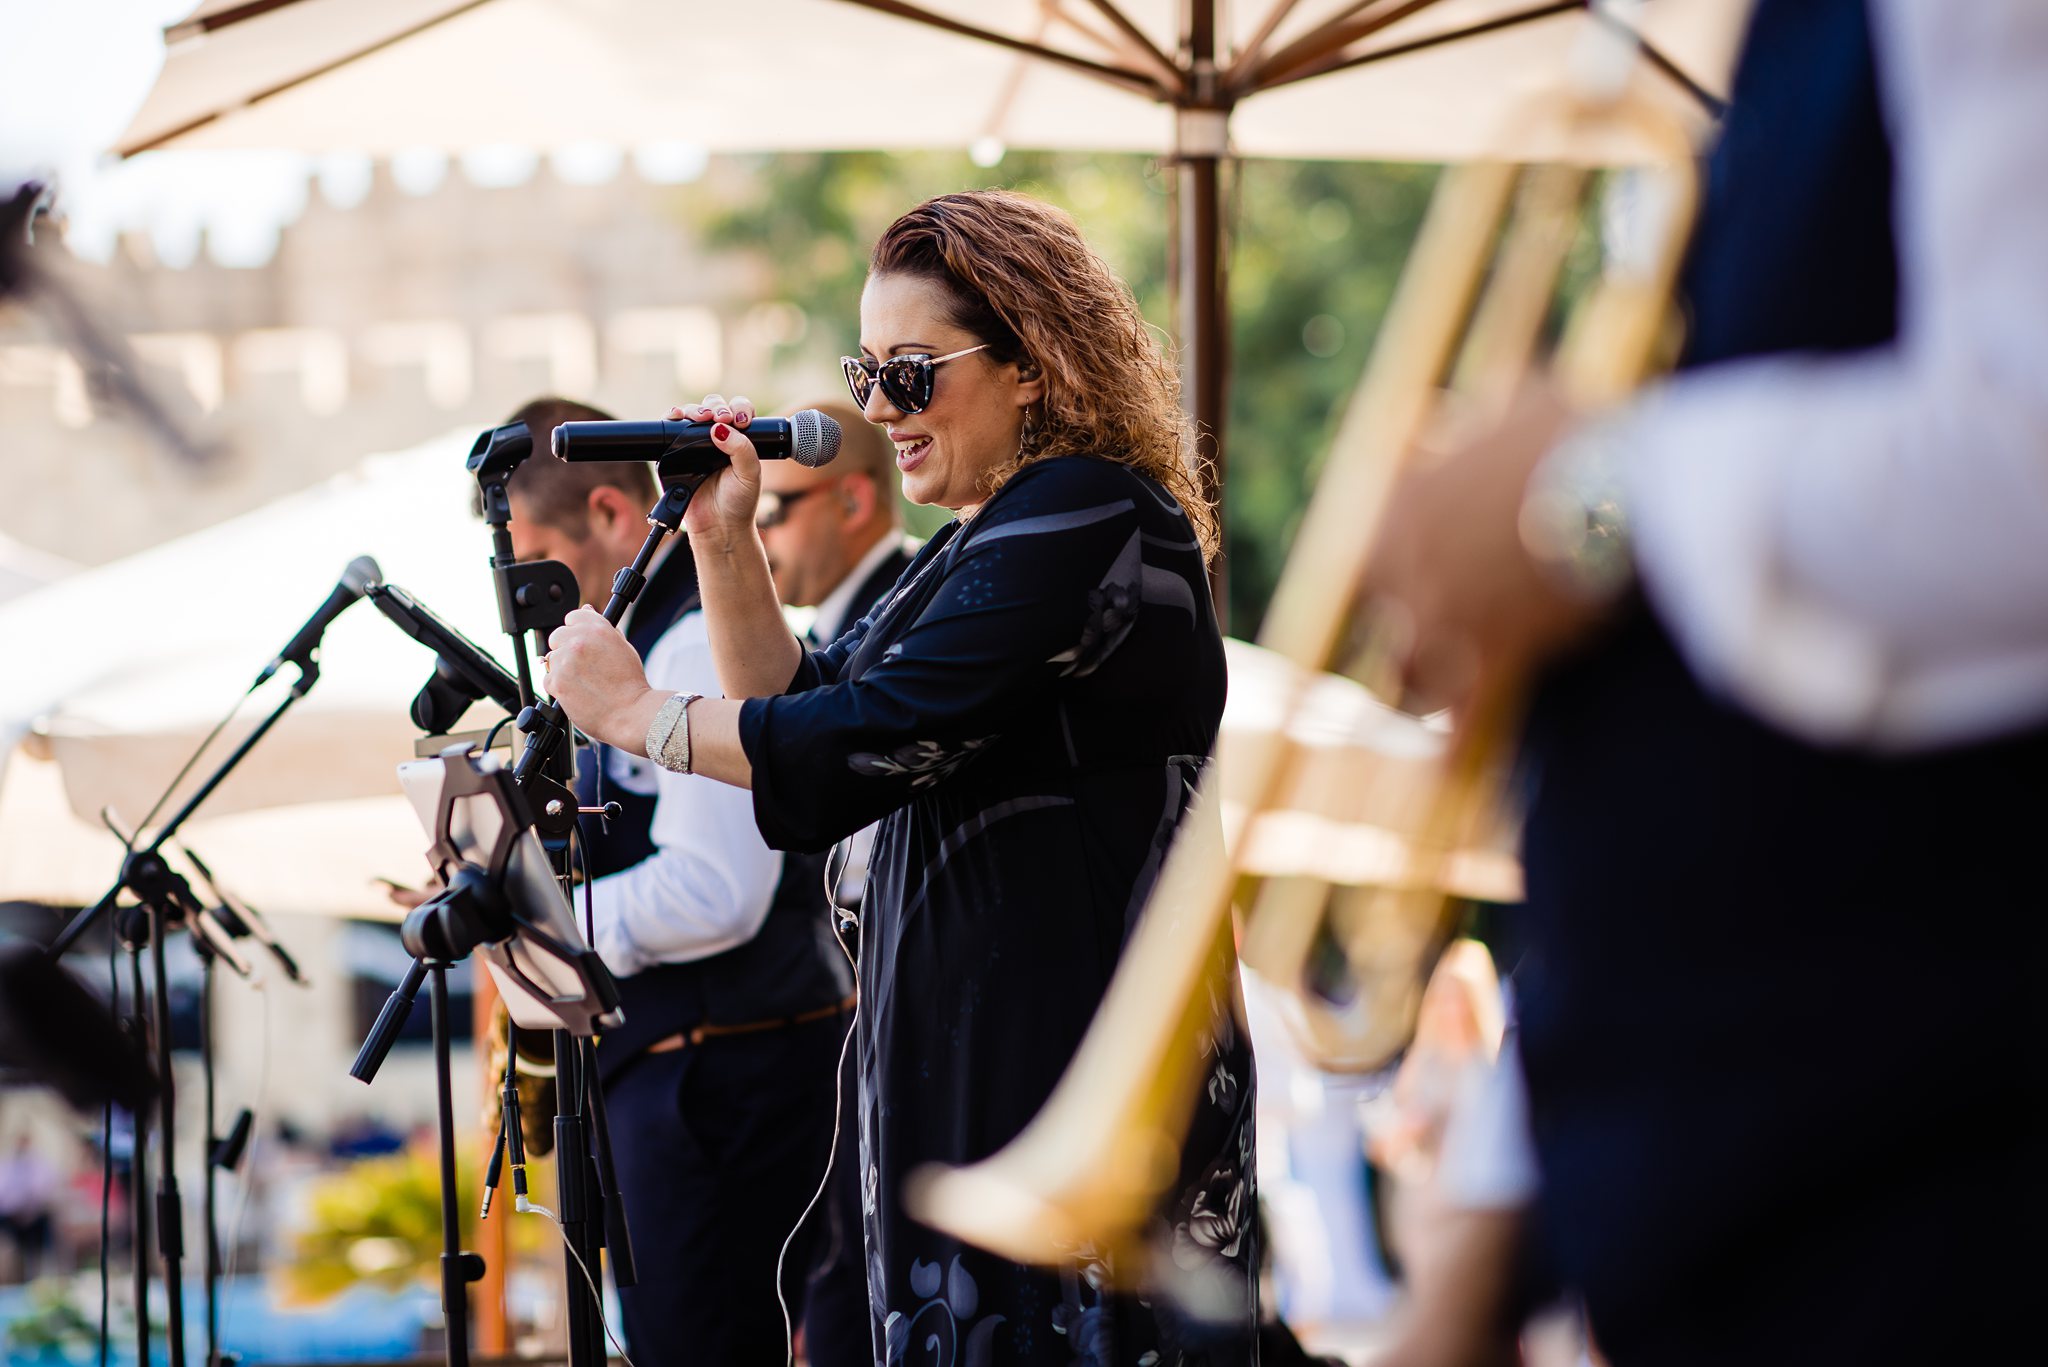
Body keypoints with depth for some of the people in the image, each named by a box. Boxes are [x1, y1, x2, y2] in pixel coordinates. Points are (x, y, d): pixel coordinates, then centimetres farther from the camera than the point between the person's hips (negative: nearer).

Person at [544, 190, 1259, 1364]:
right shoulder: (991, 539, 18)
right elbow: (805, 705, 21)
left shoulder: (1088, 520, -14)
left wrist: (632, 712, -10)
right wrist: (725, 538, 8)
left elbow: (868, 741, -19)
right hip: (973, 1053, 10)